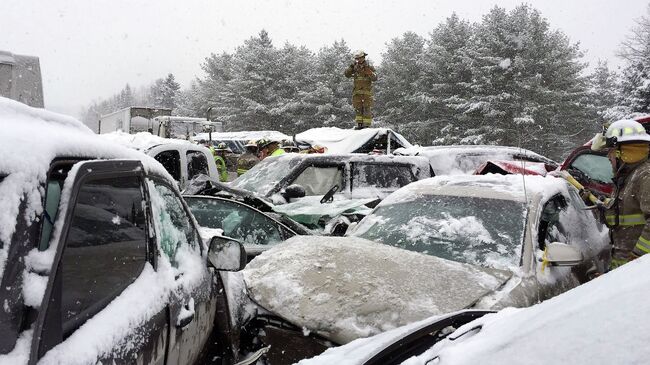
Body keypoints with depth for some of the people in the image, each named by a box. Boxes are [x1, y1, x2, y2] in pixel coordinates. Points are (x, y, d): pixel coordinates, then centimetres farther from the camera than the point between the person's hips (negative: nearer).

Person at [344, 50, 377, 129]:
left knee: (367, 108, -4)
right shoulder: (355, 67, 8)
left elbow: (375, 78, -8)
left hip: (367, 91, -4)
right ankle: (359, 123, 11)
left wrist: (370, 73, -26)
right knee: (358, 108, 5)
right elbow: (347, 74, 3)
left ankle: (367, 124, -2)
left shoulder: (369, 67, -2)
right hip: (357, 91, 4)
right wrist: (351, 66, -9)